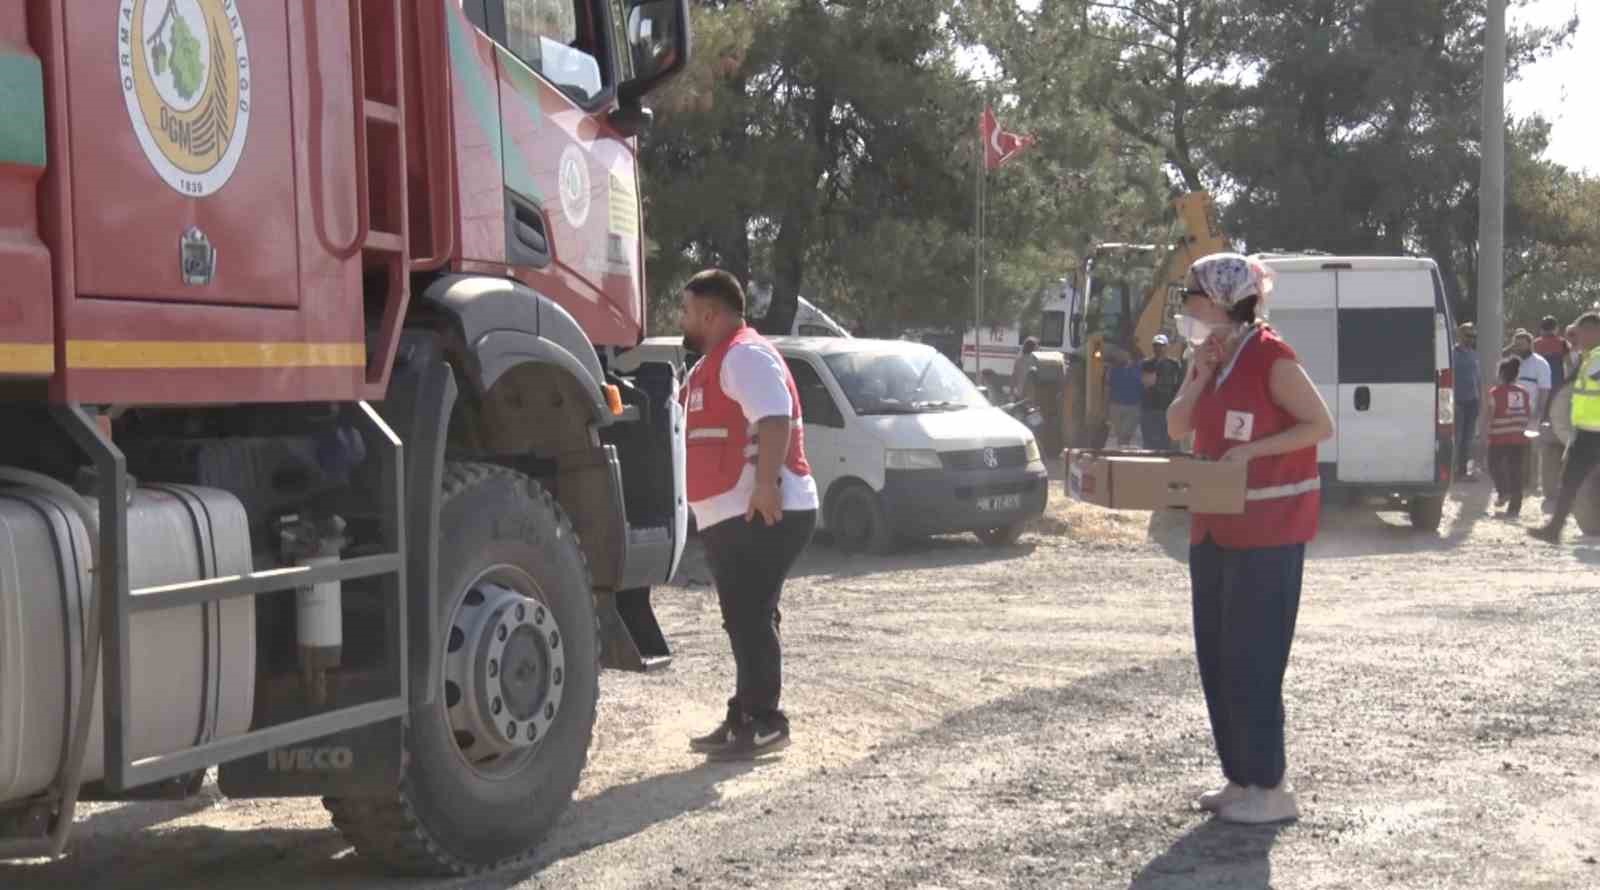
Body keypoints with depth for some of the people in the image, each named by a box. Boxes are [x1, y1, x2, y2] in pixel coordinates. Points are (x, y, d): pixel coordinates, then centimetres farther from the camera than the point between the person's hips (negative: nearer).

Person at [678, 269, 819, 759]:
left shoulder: (745, 355, -13)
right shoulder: (716, 361, 22)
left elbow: (774, 420, -25)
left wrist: (766, 484, -32)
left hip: (761, 514, -11)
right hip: (733, 516, 11)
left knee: (750, 620, -9)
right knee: (745, 621, 14)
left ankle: (763, 723, -5)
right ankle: (746, 718, 20)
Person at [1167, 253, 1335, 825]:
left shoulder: (1270, 358, -14)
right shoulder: (1211, 359, 11)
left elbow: (1321, 425, -14)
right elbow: (1176, 428, 10)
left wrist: (1253, 449, -22)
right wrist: (1199, 375, -4)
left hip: (1267, 531, -9)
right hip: (1214, 527, 9)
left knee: (1252, 660, -7)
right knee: (1215, 658, 11)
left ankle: (1271, 788, 1)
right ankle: (1239, 778, 21)